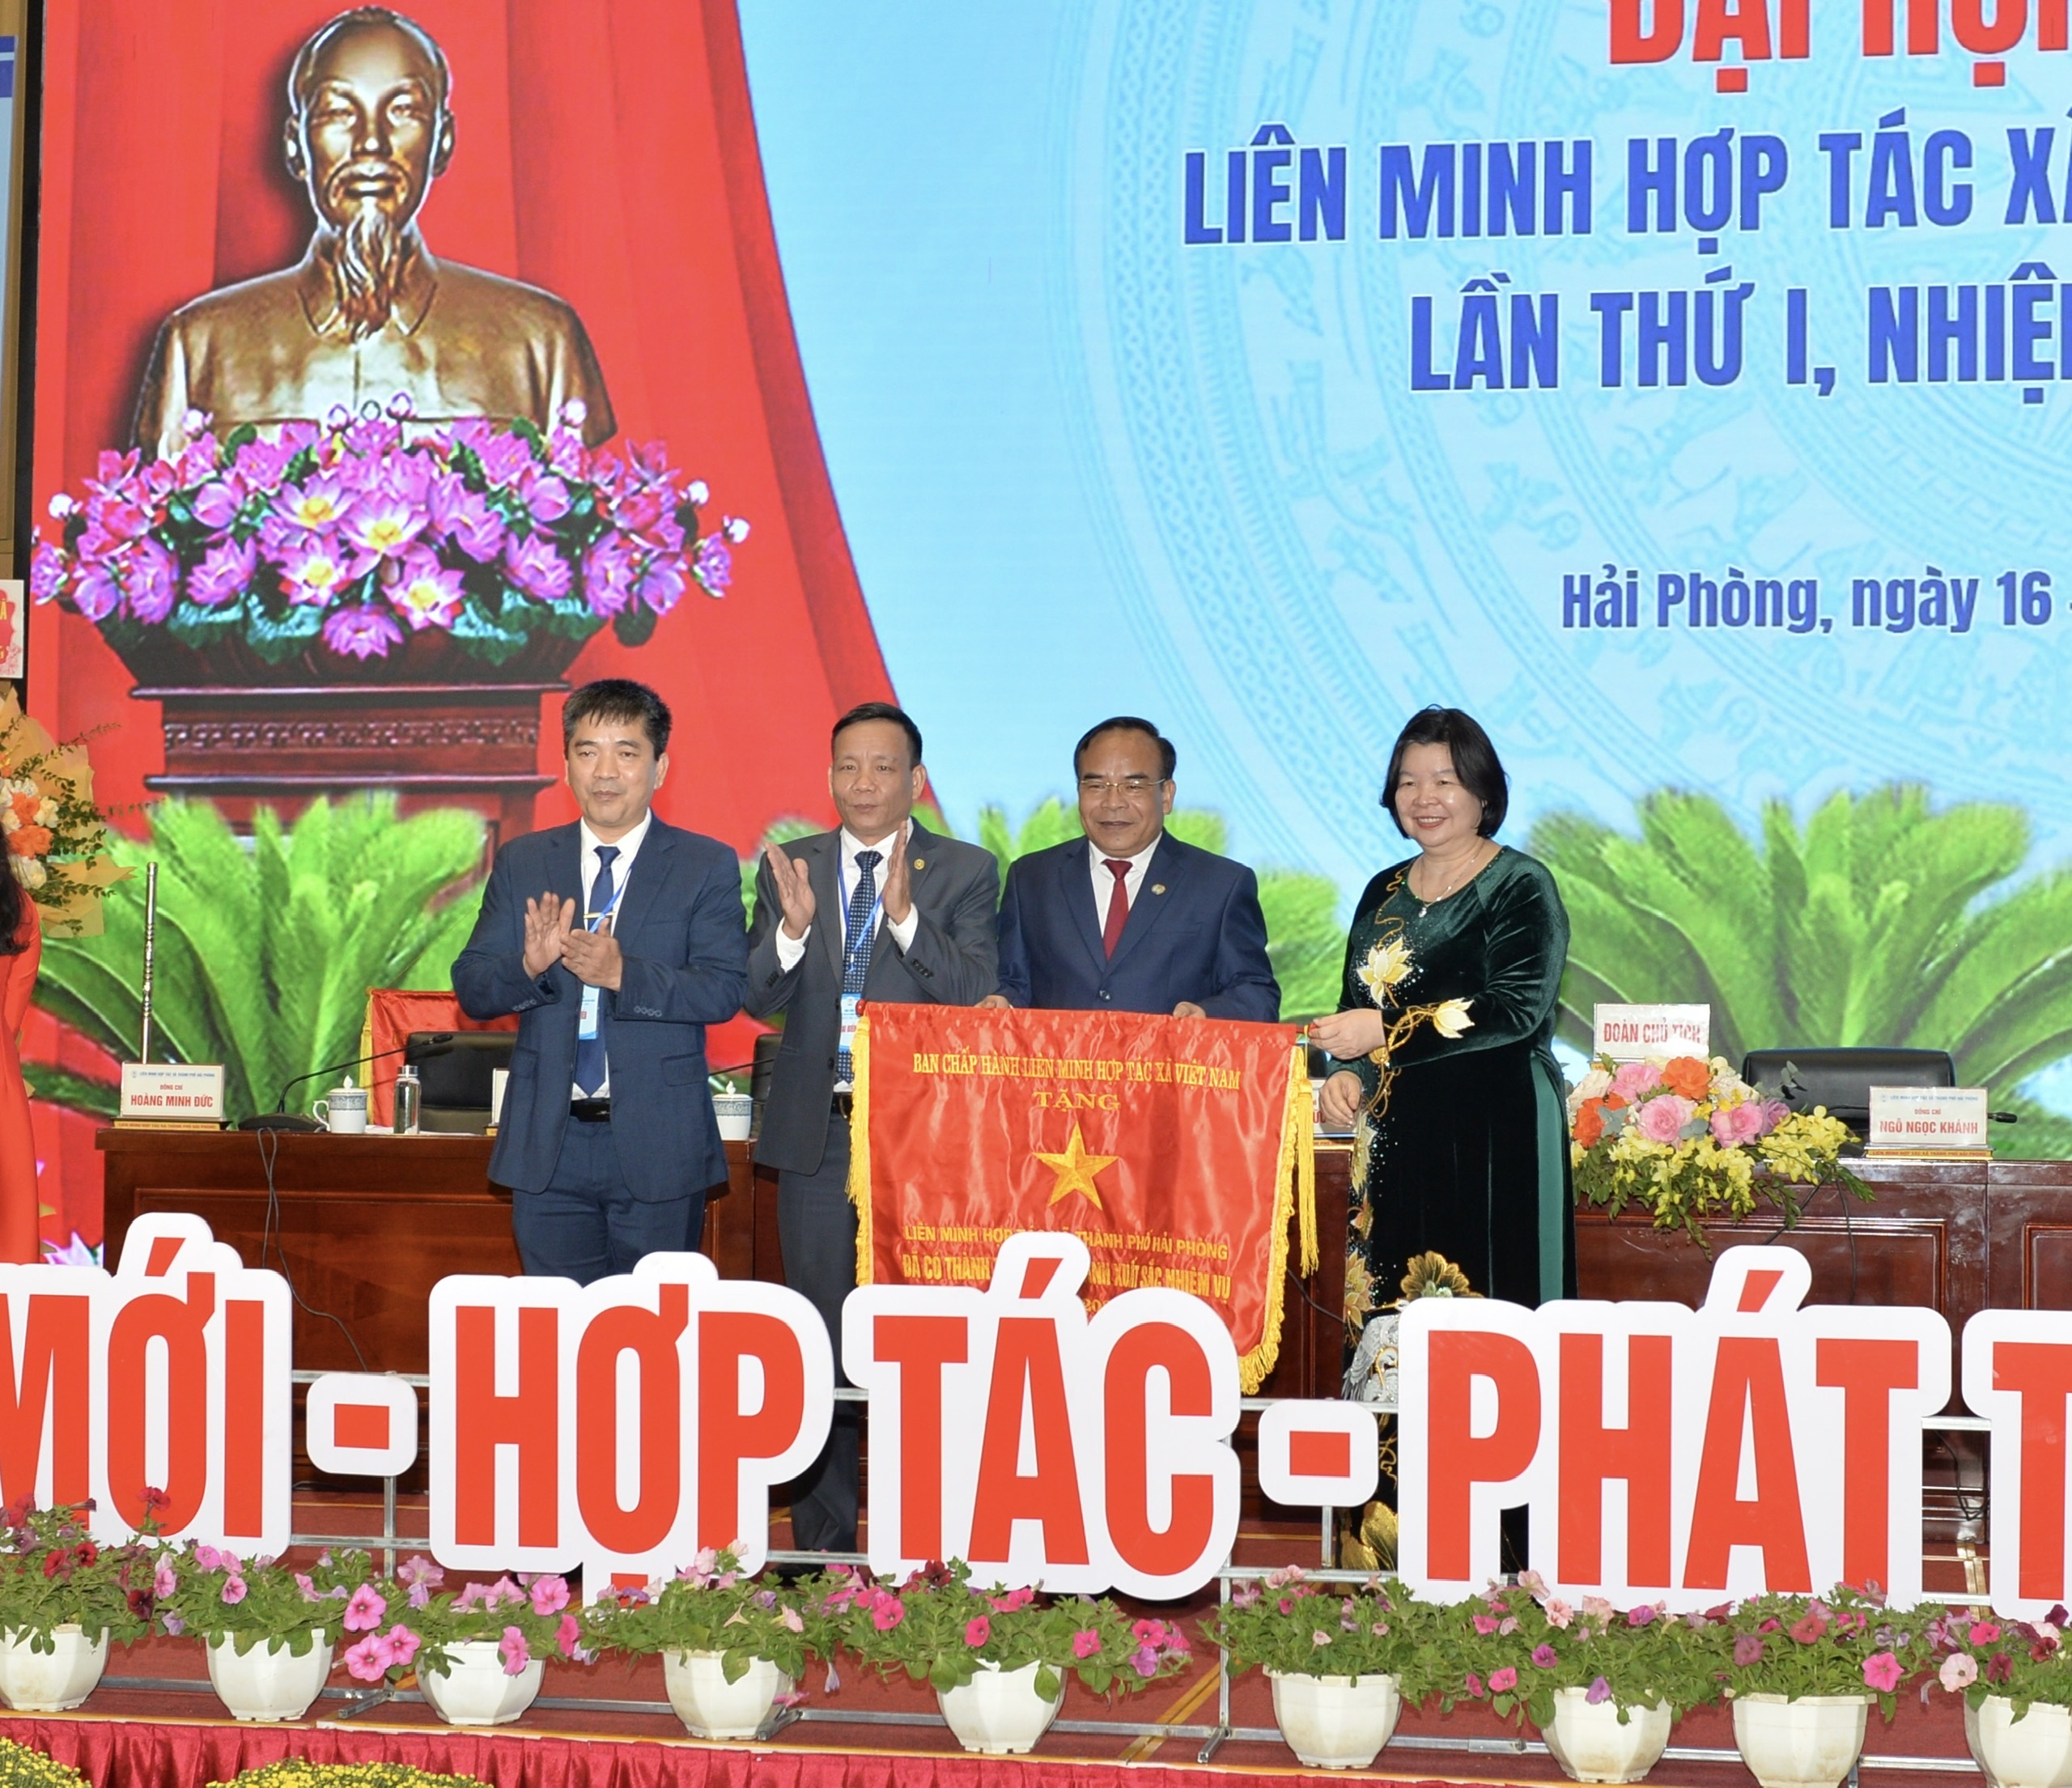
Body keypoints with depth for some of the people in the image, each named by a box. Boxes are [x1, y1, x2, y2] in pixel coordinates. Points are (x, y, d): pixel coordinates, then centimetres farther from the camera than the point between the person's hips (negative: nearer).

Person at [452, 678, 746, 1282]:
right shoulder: (522, 864, 10)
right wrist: (529, 965, -18)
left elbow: (724, 990, -9)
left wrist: (624, 974, -24)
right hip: (549, 1144, 2)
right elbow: (471, 989, 4)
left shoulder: (708, 867, 2)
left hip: (658, 1148, -2)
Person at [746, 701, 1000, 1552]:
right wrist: (791, 928, -18)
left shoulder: (964, 873, 1)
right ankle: (821, 1547, 14)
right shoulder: (788, 867, 9)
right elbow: (757, 999, 1)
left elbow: (977, 995, -11)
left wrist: (905, 916, -24)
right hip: (817, 1135, 3)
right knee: (819, 1348, 8)